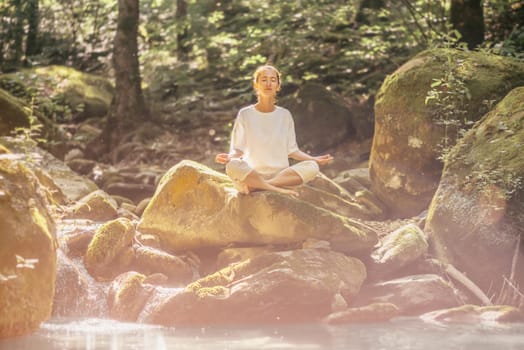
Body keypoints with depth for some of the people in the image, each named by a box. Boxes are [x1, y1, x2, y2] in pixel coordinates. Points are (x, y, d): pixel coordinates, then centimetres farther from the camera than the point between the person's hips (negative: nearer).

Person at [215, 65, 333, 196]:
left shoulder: (284, 115, 12)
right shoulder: (245, 114, 5)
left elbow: (291, 150, 14)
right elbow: (238, 149, 2)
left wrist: (314, 159, -1)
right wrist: (229, 157, -20)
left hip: (282, 175, 3)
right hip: (251, 175, -3)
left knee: (312, 167, -26)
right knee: (233, 166, -36)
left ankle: (255, 186, -28)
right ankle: (279, 189, -30)